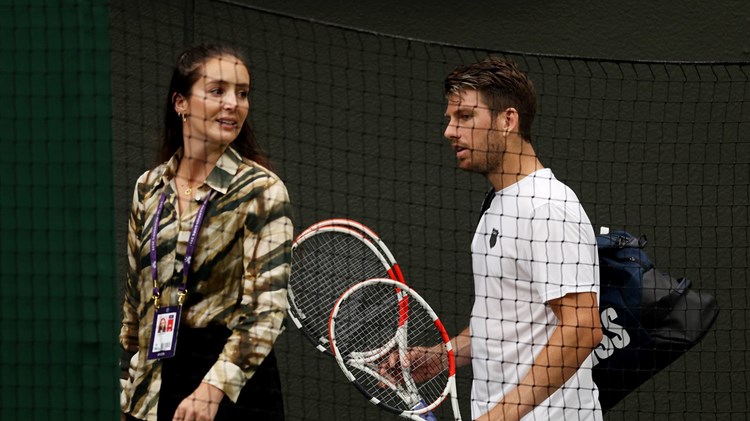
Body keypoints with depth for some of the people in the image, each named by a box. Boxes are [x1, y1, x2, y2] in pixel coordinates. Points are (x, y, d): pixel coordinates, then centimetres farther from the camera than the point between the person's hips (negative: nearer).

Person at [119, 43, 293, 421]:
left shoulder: (261, 190, -7)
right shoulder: (148, 188, 7)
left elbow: (266, 309, -14)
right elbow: (134, 302, 14)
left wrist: (213, 388, -24)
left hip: (234, 390, -4)